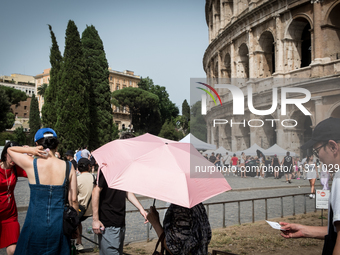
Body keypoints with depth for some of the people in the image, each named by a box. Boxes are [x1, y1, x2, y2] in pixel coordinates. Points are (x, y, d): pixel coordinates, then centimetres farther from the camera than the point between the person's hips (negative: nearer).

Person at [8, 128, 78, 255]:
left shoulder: (31, 164, -9)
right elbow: (73, 199, -2)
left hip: (35, 224, -1)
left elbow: (10, 149, 11)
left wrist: (30, 150, -7)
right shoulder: (68, 166, -5)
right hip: (59, 224, 2)